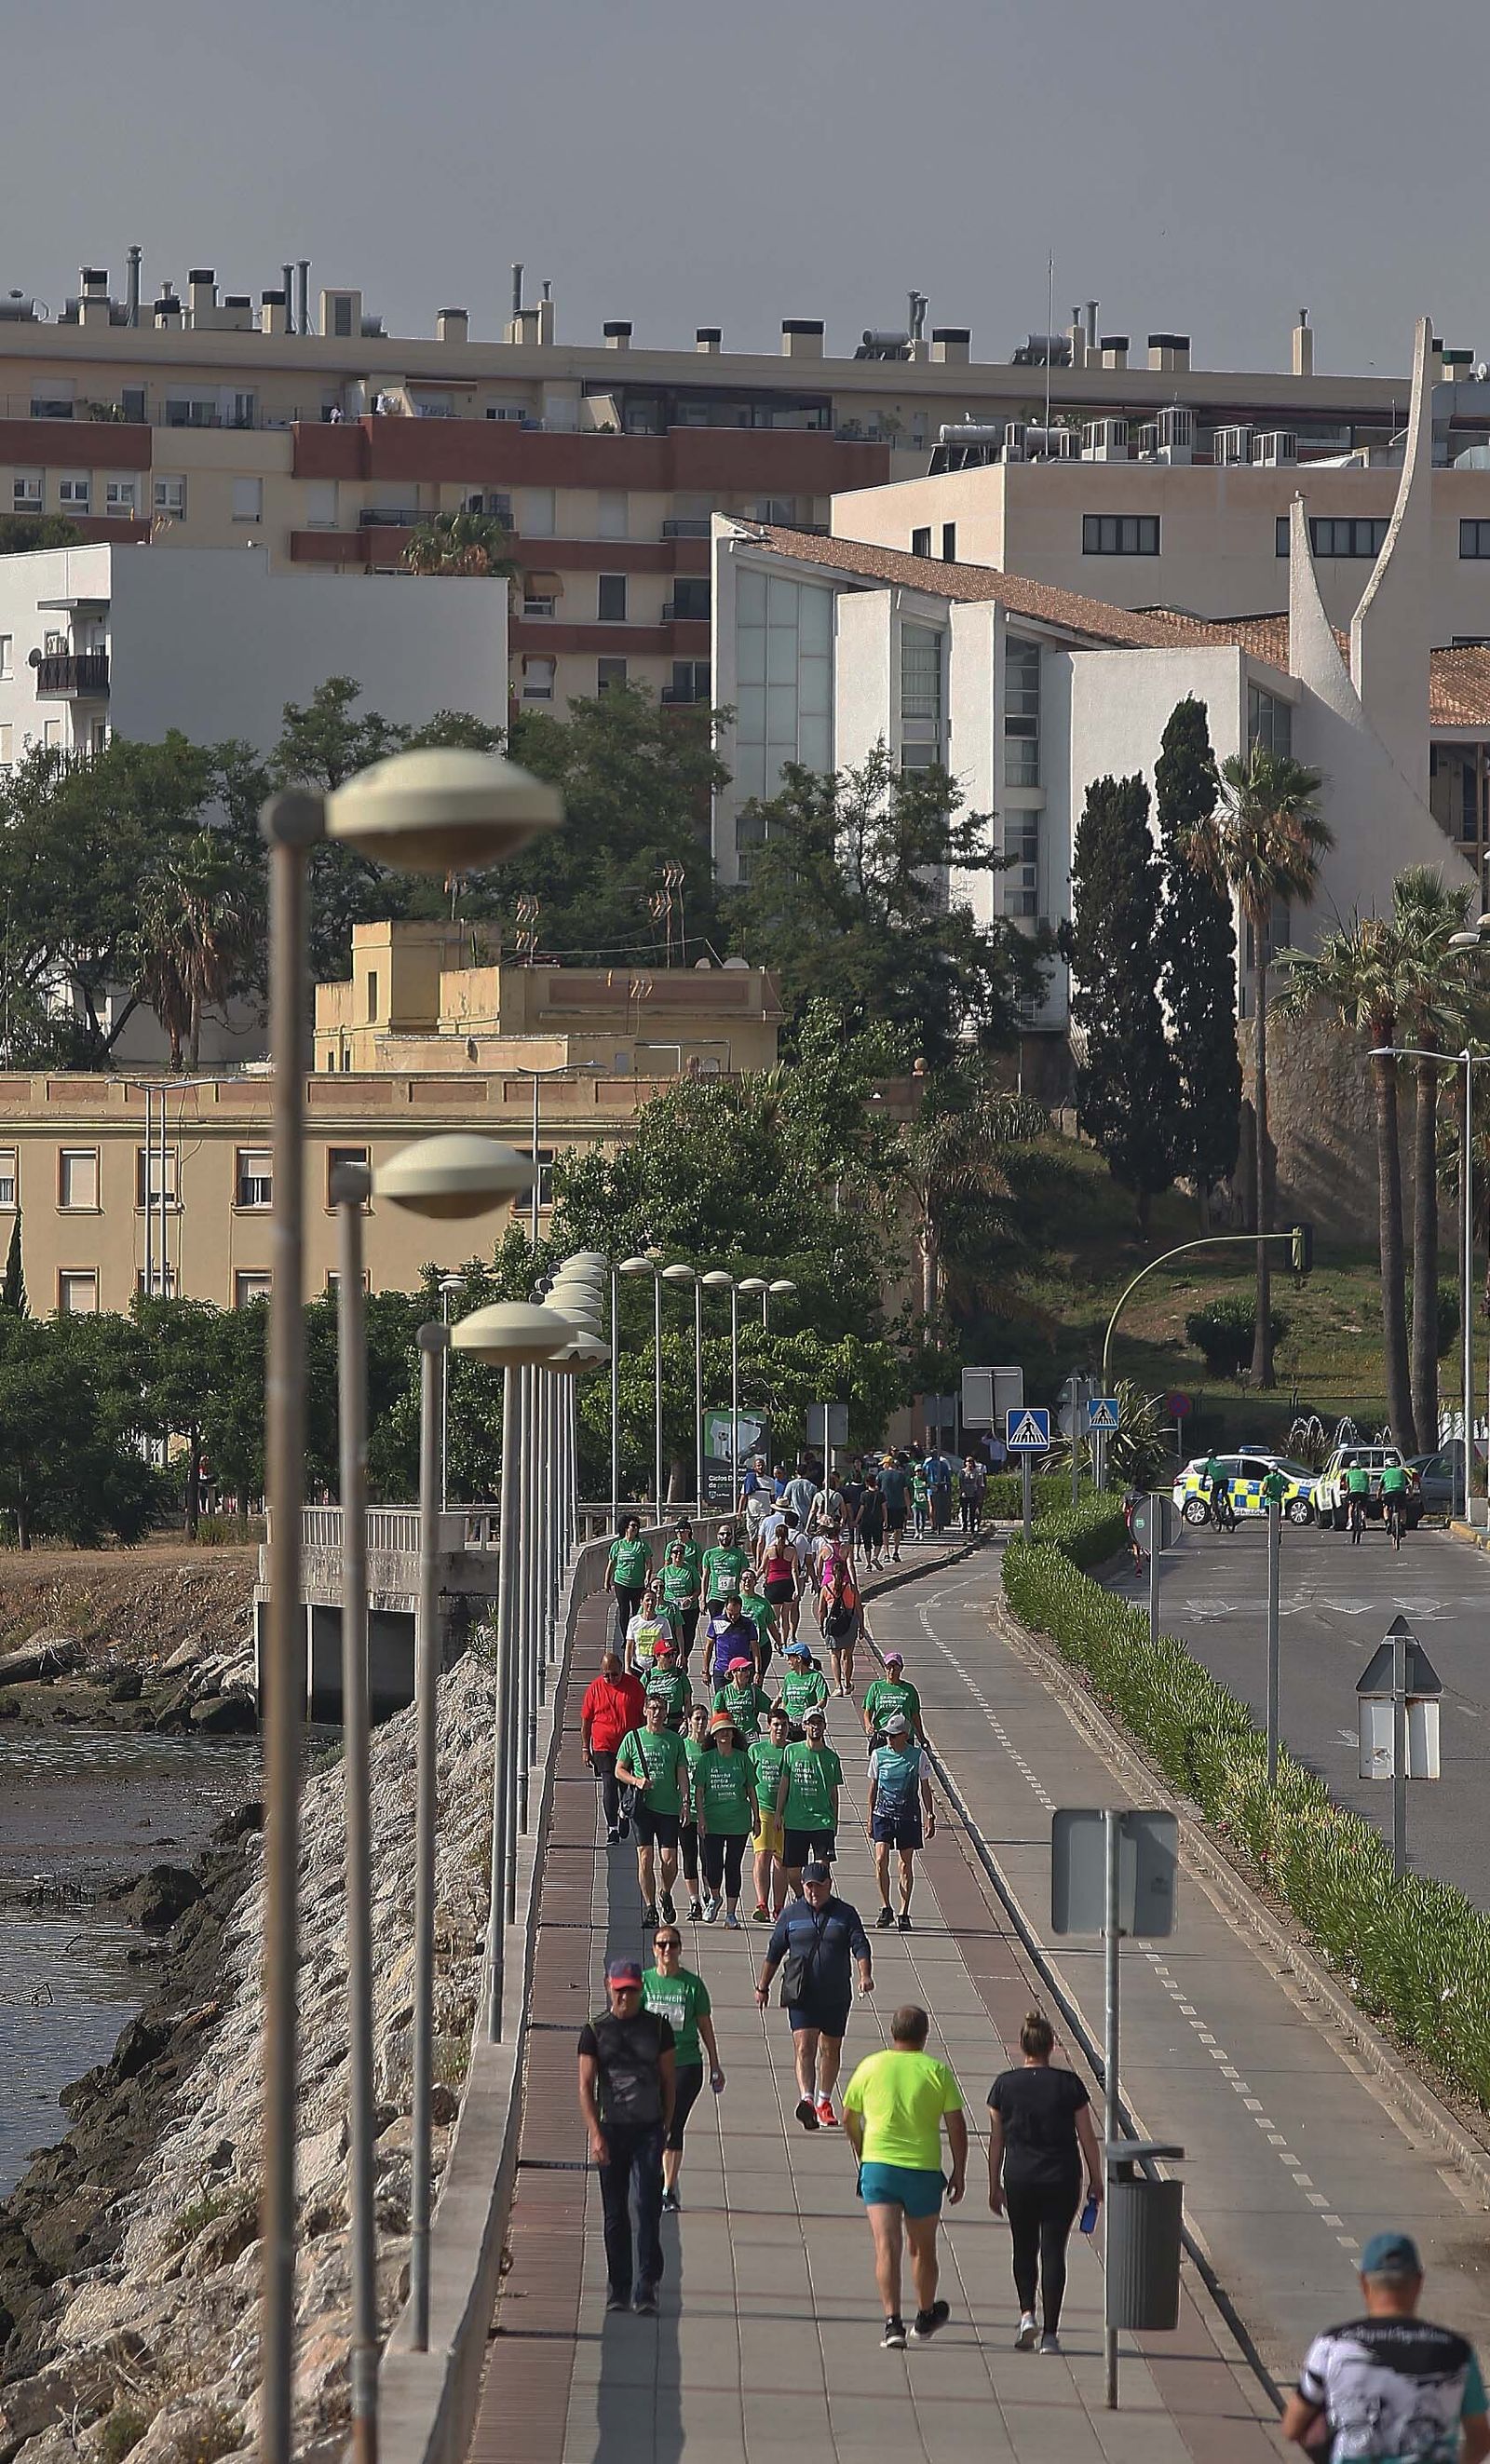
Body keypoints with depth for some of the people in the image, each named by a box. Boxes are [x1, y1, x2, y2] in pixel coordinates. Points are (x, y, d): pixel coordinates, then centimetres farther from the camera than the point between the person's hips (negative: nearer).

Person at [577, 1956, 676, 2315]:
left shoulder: (657, 2027, 4)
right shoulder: (595, 2030, 2)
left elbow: (669, 2079, 11)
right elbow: (586, 2086, -1)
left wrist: (666, 2127, 8)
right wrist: (595, 2134, -11)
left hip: (648, 2128, -1)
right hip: (611, 2129, 1)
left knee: (647, 2206, -12)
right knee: (615, 2213, 7)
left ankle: (647, 2289, -12)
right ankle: (618, 2289, 16)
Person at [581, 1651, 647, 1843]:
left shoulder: (634, 1685, -2)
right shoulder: (595, 1688, -2)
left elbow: (644, 1715, 6)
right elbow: (586, 1721, 4)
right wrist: (586, 1749, 2)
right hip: (603, 1746, -1)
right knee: (609, 1786, -8)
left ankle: (624, 1814, 39)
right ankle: (612, 1827, -2)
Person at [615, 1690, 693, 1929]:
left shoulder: (674, 1740, 9)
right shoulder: (633, 1738, 6)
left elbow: (682, 1773, 8)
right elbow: (619, 1770, 9)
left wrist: (686, 1802, -2)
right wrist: (637, 1781, -10)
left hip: (669, 1807, 1)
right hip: (642, 1806, -1)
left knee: (669, 1859, -4)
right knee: (645, 1856, -6)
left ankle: (666, 1894, 24)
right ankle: (649, 1905, 2)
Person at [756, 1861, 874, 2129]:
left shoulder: (845, 1914, 3)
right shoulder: (791, 1914, 5)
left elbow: (860, 1946, -5)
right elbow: (774, 1952, 12)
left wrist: (865, 1975, -23)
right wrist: (763, 1986, 15)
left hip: (836, 1996, 1)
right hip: (801, 1994, -1)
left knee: (831, 2049, 11)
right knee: (804, 2046, -16)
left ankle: (824, 2102, 27)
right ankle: (807, 2099, -30)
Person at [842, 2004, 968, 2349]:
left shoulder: (870, 2066, 2)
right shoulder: (937, 2071, -3)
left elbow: (849, 2119, 12)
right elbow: (957, 2126, -3)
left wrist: (862, 2155, 29)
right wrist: (959, 2173, 6)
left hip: (877, 2166, 0)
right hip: (924, 2171, 0)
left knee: (887, 2246, -6)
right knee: (922, 2248, 17)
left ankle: (892, 2322, -20)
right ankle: (925, 2318, 35)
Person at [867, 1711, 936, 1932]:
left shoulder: (918, 1756, -2)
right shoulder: (878, 1755, 3)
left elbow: (925, 1788, 6)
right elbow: (873, 1787, 11)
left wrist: (930, 1816, 2)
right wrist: (870, 1817, 11)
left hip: (909, 1816, -1)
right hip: (883, 1813, 1)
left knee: (906, 1864, 3)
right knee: (881, 1860, -13)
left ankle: (904, 1913, 11)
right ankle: (885, 1908, -1)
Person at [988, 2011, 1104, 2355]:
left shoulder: (1005, 2085, -2)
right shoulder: (1069, 2084, -5)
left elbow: (996, 2140, 3)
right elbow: (1087, 2137, 0)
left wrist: (994, 2185, 12)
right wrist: (1096, 2180, 11)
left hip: (1019, 2180, 1)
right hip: (1062, 2180, -1)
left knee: (1024, 2249, 17)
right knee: (1053, 2251, 3)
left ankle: (1027, 2314, -1)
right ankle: (1050, 2333, 0)